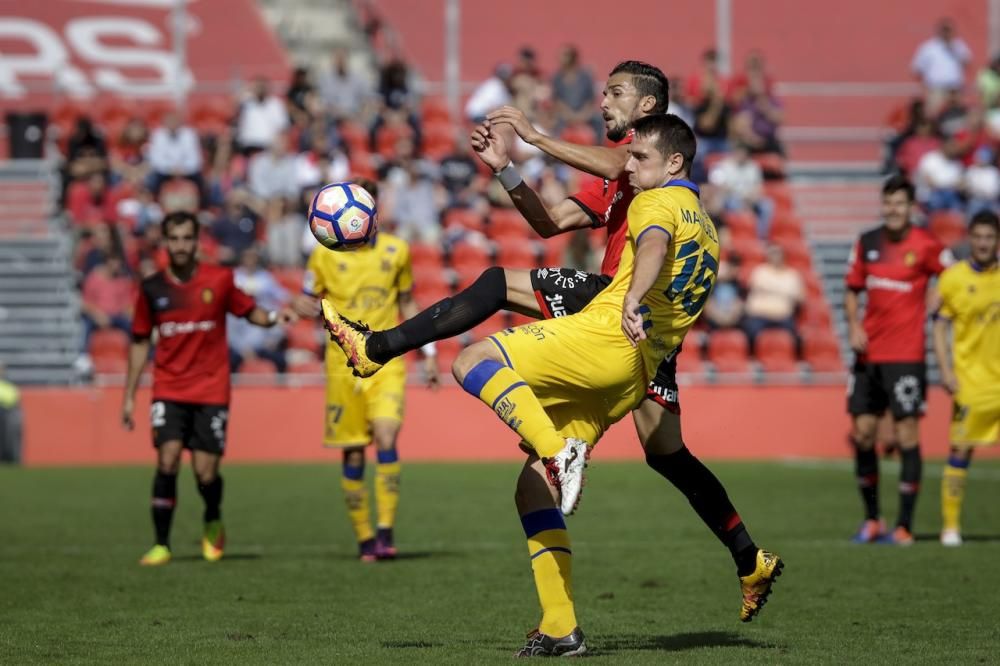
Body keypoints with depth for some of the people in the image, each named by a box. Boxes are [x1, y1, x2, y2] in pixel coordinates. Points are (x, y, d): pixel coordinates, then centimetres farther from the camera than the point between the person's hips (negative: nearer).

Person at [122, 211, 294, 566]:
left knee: (206, 472, -4)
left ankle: (213, 525, 29)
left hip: (212, 391, -1)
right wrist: (129, 396, 9)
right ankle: (161, 545, -7)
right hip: (169, 391, 1)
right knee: (167, 459, -17)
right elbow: (140, 342, 10)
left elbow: (249, 311, 9)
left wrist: (273, 316, -14)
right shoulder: (152, 288, 2)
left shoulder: (219, 280, -1)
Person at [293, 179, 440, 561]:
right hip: (343, 363, 0)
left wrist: (428, 352, 13)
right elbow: (307, 302, 10)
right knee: (353, 453, 1)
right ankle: (364, 538, 12)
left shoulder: (396, 251, 6)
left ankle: (385, 532, -15)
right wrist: (305, 307, -14)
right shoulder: (325, 253, 2)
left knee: (386, 438, -18)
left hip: (387, 360, 0)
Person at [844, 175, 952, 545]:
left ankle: (904, 526, 0)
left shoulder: (925, 246, -5)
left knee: (907, 436, -5)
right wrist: (853, 325, -1)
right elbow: (852, 291, 15)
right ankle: (871, 520, 18)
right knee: (862, 433, 4)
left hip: (905, 356, -5)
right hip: (868, 354, 5)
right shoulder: (867, 243, 8)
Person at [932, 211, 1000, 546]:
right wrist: (946, 370, -9)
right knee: (961, 450, -5)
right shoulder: (953, 278, -2)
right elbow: (940, 327, 0)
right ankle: (950, 525, 3)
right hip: (971, 378, -3)